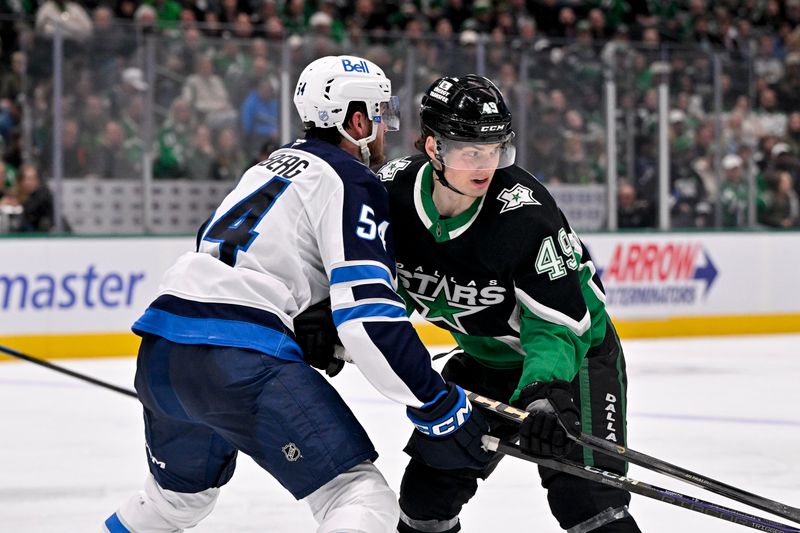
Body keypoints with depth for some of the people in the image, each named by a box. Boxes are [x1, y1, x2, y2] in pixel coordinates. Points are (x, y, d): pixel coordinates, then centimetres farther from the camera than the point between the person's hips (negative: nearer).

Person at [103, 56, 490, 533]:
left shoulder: (276, 164, 26)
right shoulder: (352, 182, -1)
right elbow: (368, 314, -12)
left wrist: (306, 325, 13)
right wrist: (440, 407, -9)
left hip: (159, 354, 9)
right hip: (241, 361, -9)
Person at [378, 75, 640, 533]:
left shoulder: (524, 210, -31)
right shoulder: (394, 190, -17)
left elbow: (559, 320, -29)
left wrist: (544, 393, -44)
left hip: (576, 354, -6)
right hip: (485, 358, 6)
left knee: (587, 495, -22)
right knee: (427, 487, 7)